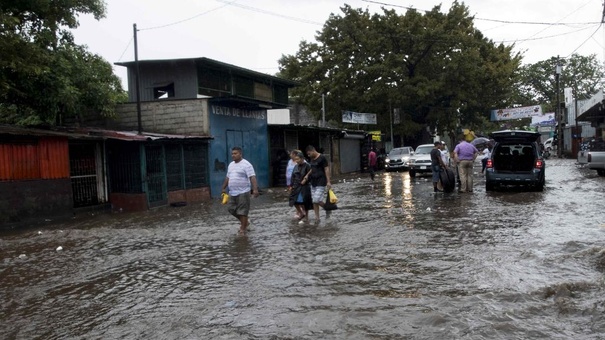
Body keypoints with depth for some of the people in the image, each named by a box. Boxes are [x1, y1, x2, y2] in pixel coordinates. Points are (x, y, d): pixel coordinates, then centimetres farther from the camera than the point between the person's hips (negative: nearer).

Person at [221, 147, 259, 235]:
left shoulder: (246, 164, -12)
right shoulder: (230, 165, 14)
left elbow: (252, 177, -21)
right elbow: (227, 177, 24)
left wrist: (255, 189, -31)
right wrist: (224, 188, 25)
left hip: (243, 192, -8)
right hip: (232, 193, 8)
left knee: (242, 211, -4)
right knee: (231, 209, 14)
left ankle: (242, 229, 5)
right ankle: (245, 222, 31)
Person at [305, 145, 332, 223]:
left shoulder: (322, 158, -10)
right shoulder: (310, 159, 11)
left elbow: (327, 169, -11)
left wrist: (328, 182, -15)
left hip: (321, 182, -7)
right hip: (313, 182, 8)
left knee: (317, 200, -12)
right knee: (314, 201, 5)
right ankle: (317, 218, 12)